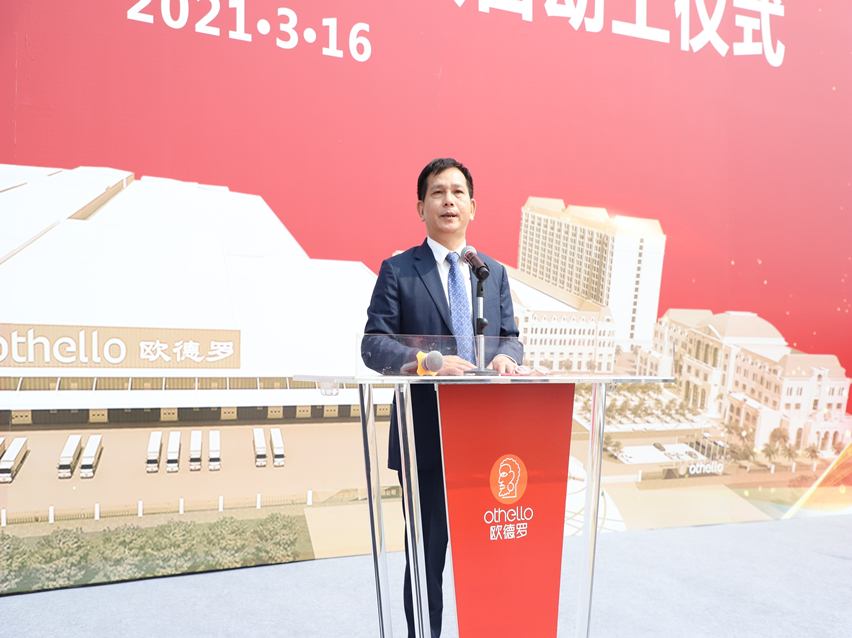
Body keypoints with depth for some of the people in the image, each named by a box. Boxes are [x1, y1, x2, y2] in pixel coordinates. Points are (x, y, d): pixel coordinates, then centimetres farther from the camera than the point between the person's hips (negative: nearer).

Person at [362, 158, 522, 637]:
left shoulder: (495, 272, 14)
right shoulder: (398, 271, 0)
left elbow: (510, 337, 13)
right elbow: (374, 346, -7)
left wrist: (505, 356, -12)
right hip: (426, 435, -4)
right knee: (426, 553, 9)